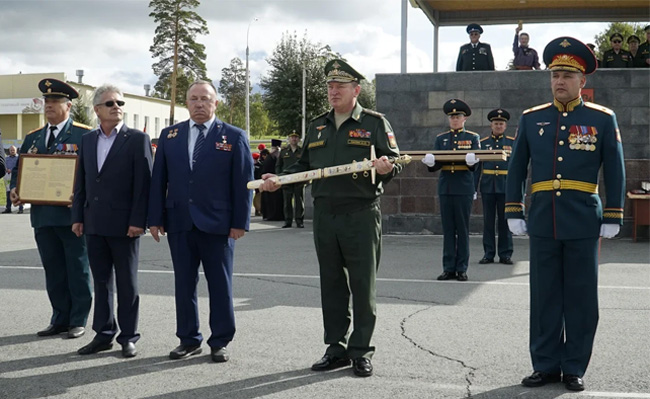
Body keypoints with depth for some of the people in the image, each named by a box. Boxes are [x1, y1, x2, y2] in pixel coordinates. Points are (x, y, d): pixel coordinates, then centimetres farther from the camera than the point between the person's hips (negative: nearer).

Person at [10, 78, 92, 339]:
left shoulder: (85, 135, -4)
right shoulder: (33, 137, 15)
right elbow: (19, 168, 18)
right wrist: (15, 190, -1)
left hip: (72, 215, -5)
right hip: (42, 216, 6)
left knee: (77, 270, 3)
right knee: (53, 270, 12)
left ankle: (78, 321, 12)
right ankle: (59, 319, 21)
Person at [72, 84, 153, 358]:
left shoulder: (137, 139, -4)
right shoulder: (87, 140, 12)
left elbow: (143, 183, -9)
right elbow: (81, 182, 14)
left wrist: (138, 221, -15)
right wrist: (78, 217, 8)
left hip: (124, 225, -5)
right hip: (94, 224, 5)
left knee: (127, 283, 4)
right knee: (101, 281, 11)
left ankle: (128, 337, 13)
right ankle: (104, 334, 20)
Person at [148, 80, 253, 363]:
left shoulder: (234, 137, 2)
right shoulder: (170, 135, 11)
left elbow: (243, 182, -2)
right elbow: (158, 179, 9)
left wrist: (240, 222, -7)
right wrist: (155, 218, 3)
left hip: (218, 224, -3)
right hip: (179, 223, 3)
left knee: (220, 285, 4)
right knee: (184, 284, 8)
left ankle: (220, 342, 15)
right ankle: (188, 339, 20)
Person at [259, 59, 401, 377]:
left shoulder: (375, 123, 2)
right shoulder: (317, 127, 16)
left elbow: (394, 164, 0)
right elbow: (304, 166, 22)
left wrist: (386, 168, -22)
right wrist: (278, 179, 7)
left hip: (361, 216, -4)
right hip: (324, 216, 5)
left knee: (362, 285, 0)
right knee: (332, 285, 9)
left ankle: (361, 351, 10)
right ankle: (336, 348, 19)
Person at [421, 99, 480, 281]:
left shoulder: (473, 137, 7)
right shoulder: (441, 138, 13)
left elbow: (475, 164, -3)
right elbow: (435, 164, 5)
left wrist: (472, 161, -27)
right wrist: (430, 161, -19)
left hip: (464, 189, -2)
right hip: (445, 188, 2)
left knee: (463, 229, 1)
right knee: (448, 229, 4)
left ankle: (462, 269, 6)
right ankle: (449, 268, 9)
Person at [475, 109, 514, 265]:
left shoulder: (513, 142, 7)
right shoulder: (483, 143, 8)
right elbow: (476, 167, 7)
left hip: (506, 186, -1)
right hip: (488, 186, 1)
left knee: (504, 220, 3)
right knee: (488, 221, 3)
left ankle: (505, 254, 10)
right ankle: (488, 253, 10)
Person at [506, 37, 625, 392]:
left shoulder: (602, 119, 2)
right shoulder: (531, 119, 7)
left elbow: (614, 172, 3)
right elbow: (516, 169, 9)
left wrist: (613, 218, -1)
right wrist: (514, 213, 4)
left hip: (584, 224, -2)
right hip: (543, 222, 2)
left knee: (581, 297, 5)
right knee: (544, 296, 6)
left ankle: (575, 367, 16)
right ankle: (546, 364, 17)